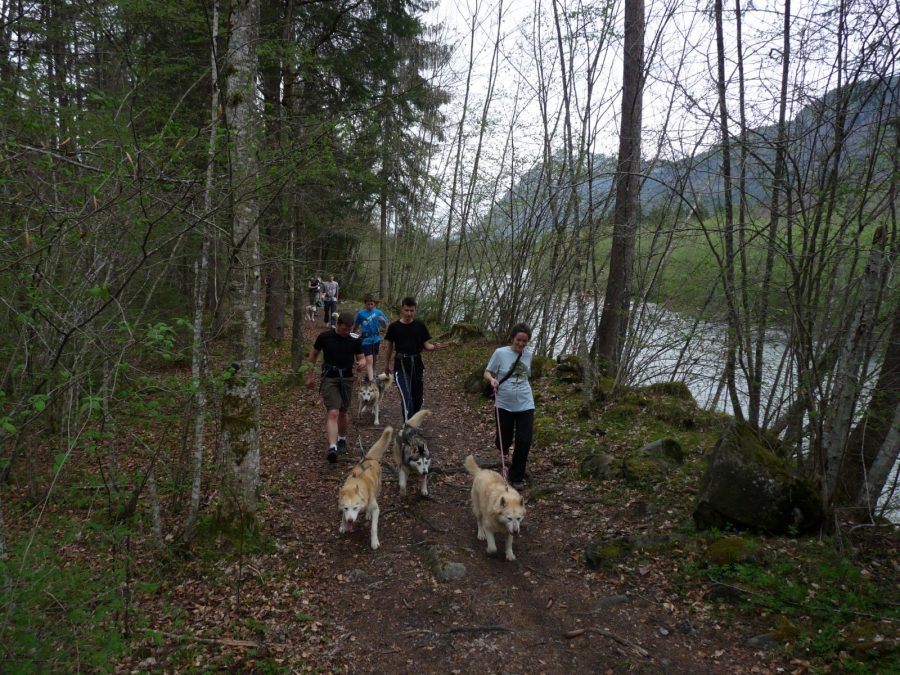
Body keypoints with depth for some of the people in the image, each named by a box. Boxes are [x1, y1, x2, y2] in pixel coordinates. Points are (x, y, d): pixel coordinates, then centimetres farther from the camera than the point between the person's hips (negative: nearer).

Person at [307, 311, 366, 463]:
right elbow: (313, 355, 7)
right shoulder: (325, 336, -6)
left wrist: (362, 363, -18)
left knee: (343, 412, 14)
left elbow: (361, 358, 7)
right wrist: (310, 376, 10)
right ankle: (332, 448, -24)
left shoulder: (355, 339, -2)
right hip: (329, 378, -2)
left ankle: (342, 440, 38)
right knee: (333, 413, -16)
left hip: (347, 379, 3)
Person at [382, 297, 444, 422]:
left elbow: (426, 345, 3)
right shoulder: (394, 327, -4)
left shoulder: (420, 326, 0)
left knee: (419, 398, 13)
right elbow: (389, 346, 7)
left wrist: (435, 347, -19)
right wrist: (387, 365, 13)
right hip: (401, 366, -3)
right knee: (406, 397, -14)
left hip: (417, 364, 3)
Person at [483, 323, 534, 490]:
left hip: (525, 404, 2)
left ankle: (516, 478, 14)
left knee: (524, 442, -4)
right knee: (503, 441, 7)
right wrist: (492, 380, -23)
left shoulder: (528, 355, 3)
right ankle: (503, 445, 48)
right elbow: (487, 372, -2)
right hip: (504, 404, -2)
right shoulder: (500, 353, -8)